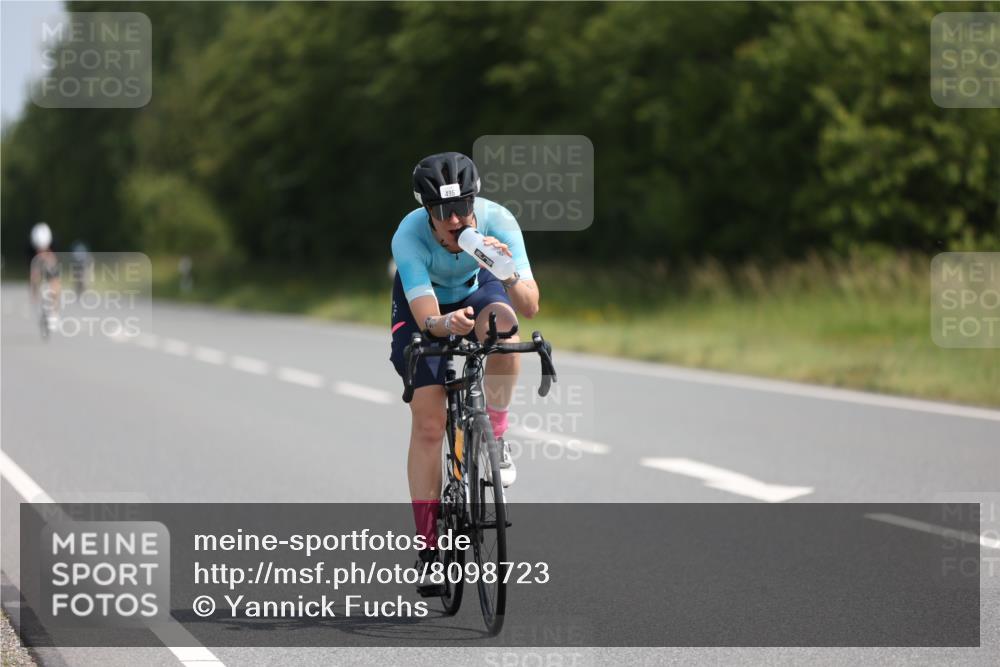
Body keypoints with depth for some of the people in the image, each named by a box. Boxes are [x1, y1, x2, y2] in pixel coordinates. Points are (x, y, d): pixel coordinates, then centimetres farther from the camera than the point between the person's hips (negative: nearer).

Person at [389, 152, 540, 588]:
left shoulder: (497, 221, -34)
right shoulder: (409, 237, -36)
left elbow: (530, 306, -39)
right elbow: (427, 319, -42)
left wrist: (508, 273, -59)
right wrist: (447, 324, -64)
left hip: (478, 290, 1)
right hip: (424, 304, -1)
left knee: (501, 321, -37)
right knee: (428, 423, -10)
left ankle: (494, 439, -17)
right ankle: (429, 548, -2)